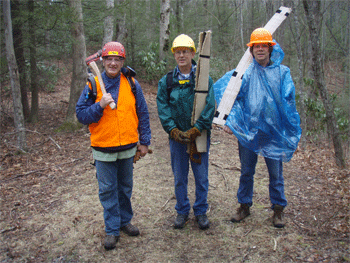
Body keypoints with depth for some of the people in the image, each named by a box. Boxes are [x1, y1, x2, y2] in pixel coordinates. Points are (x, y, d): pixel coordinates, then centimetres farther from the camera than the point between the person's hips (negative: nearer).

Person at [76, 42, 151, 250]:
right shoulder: (93, 85, -2)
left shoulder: (132, 84, 1)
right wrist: (100, 105, -20)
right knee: (108, 190, 6)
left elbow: (143, 114, 5)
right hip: (103, 149, -1)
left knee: (126, 187, 16)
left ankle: (125, 220, 35)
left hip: (128, 147, 2)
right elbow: (81, 115, -4)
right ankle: (112, 229, 20)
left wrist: (144, 141, 3)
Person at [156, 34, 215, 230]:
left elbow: (210, 107, -9)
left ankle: (201, 211, 26)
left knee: (201, 176, 8)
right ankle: (182, 211, 29)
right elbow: (162, 108, -1)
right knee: (179, 177, 12)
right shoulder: (166, 81, 3)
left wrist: (195, 130, -17)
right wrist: (173, 130, -13)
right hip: (177, 137, 2)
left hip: (200, 135, -1)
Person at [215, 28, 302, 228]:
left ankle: (279, 209, 27)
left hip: (274, 132, -1)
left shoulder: (282, 72, 2)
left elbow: (289, 102, 0)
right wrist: (230, 121, -7)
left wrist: (292, 131, -7)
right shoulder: (245, 73, 4)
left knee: (276, 173, 9)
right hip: (248, 130, 1)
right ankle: (244, 206, 30)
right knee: (246, 172, 13)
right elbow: (236, 100, 5)